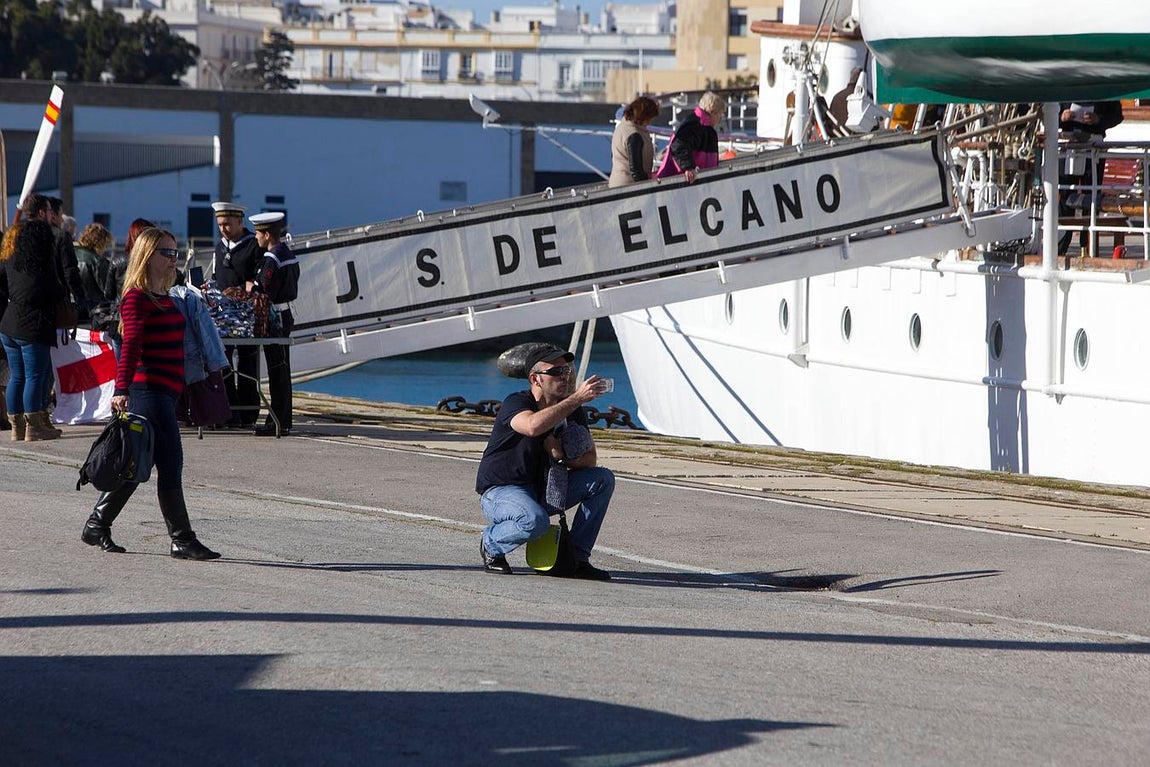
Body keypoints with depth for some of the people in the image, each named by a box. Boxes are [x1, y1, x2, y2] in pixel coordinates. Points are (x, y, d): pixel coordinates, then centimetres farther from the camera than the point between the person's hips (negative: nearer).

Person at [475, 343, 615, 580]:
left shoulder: (573, 412, 3)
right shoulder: (515, 403, -17)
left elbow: (590, 460, 3)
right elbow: (533, 426, -42)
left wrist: (563, 456, -20)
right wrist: (577, 398, -41)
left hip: (544, 490, 7)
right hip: (501, 491, -7)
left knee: (603, 480, -10)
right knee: (535, 520, -39)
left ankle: (576, 558, -7)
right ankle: (491, 544, -5)